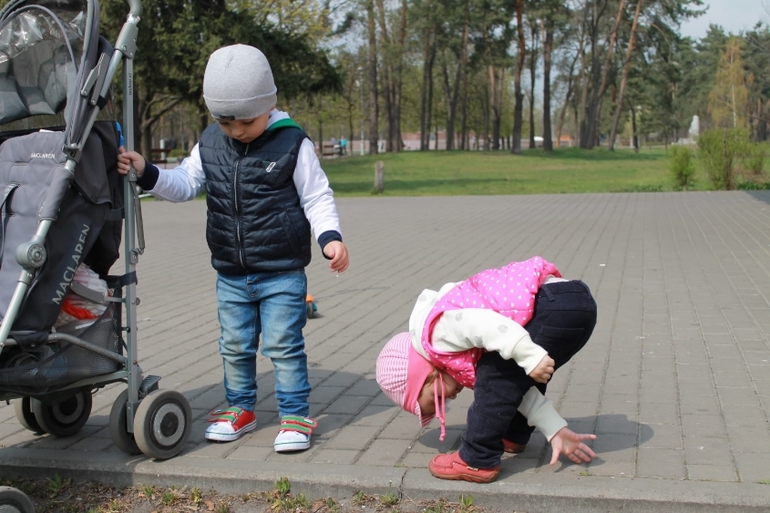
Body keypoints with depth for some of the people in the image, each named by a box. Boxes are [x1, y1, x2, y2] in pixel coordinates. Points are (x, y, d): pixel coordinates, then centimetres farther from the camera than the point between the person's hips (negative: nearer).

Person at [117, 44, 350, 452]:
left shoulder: (292, 143, -9)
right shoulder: (210, 143, 4)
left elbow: (316, 197, -6)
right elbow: (184, 184, 8)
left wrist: (330, 237, -21)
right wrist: (146, 173, -9)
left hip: (282, 273, -5)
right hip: (230, 274, 5)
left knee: (284, 345, -2)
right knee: (235, 346, 14)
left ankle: (295, 415, 11)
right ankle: (240, 408, 31)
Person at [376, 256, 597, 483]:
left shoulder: (438, 332, 0)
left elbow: (491, 326, -18)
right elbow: (517, 386, 21)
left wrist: (531, 358, -20)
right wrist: (557, 431, 16)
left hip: (559, 308, -10)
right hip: (577, 303, 10)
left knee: (495, 375, -1)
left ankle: (477, 461, 5)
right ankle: (514, 435, 41)